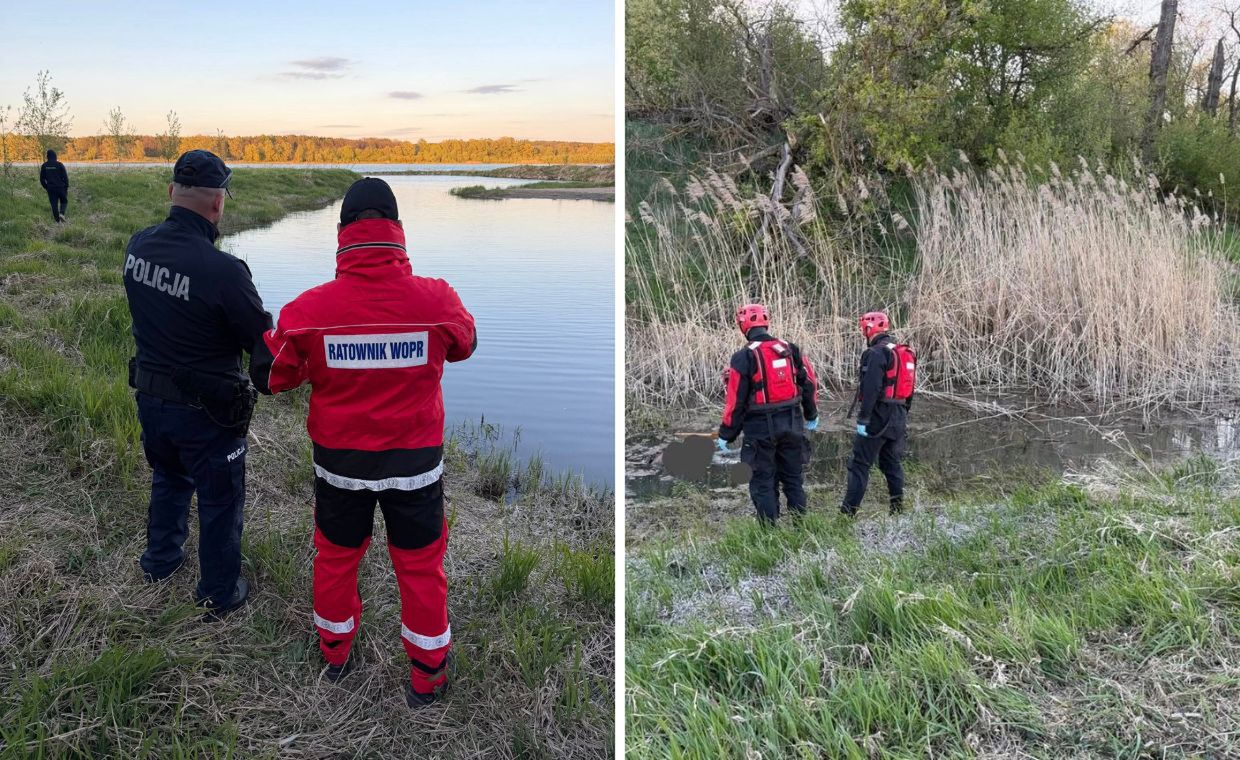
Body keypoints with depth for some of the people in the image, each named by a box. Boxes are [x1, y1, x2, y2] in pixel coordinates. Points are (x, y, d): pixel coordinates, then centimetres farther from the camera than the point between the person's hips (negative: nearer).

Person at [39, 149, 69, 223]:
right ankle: (61, 213, -9)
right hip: (61, 187, -2)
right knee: (64, 202, 16)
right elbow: (65, 177, -8)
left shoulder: (44, 165, 2)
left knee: (54, 204, 7)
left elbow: (42, 178, 5)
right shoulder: (59, 165, -8)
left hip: (50, 188, 2)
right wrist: (66, 187, 2)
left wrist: (46, 187, 17)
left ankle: (57, 220, 5)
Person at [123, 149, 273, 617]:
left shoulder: (138, 246, -8)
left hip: (149, 397, 7)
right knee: (219, 500, 13)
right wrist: (270, 371, 2)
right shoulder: (223, 270, -29)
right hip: (205, 409, -7)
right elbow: (260, 341, -17)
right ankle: (219, 593, 29)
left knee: (168, 477, 30)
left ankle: (160, 560, 50)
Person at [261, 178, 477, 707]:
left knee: (336, 555, 24)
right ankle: (426, 677, 29)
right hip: (415, 461, -1)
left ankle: (334, 654, 45)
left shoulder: (309, 307, -16)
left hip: (339, 462, 1)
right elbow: (464, 345, 5)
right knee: (420, 564, 16)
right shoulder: (437, 299, -17)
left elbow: (276, 376, -1)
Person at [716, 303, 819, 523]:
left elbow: (736, 401, -11)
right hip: (791, 426, 4)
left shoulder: (743, 358, -12)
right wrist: (811, 416, 24)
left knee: (763, 483, 6)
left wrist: (726, 435, -2)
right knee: (793, 478, 16)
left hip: (761, 429, -4)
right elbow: (810, 383, 9)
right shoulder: (791, 350, 2)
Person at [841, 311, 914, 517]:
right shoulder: (905, 354, 15)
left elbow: (871, 389, -22)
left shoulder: (876, 354, -14)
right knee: (892, 463, 18)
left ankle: (849, 510, -6)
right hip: (899, 418, 9)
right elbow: (908, 390, 19)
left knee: (860, 465, -5)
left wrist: (863, 418, -22)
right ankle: (898, 506, 19)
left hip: (878, 417, -8)